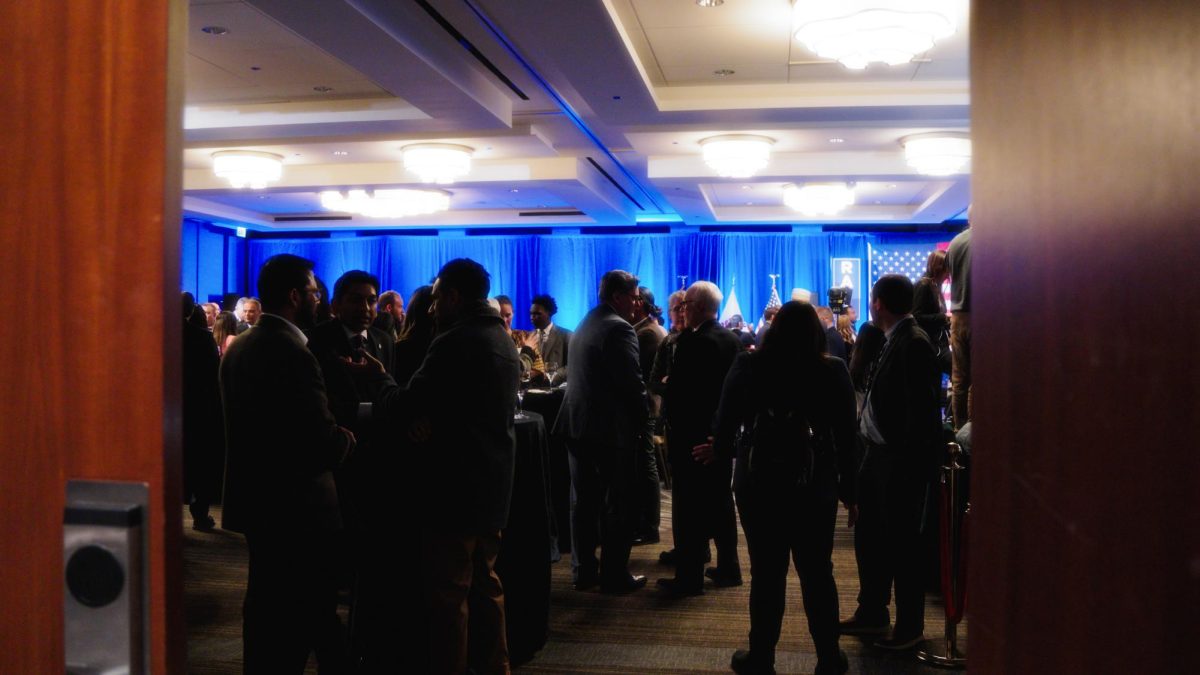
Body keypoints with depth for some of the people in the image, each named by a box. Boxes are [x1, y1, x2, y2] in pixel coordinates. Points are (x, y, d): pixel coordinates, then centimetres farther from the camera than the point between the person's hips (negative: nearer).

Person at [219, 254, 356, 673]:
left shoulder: (239, 347, 7)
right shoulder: (292, 352, -21)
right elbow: (324, 441, -25)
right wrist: (349, 439, -4)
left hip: (255, 499, 9)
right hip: (295, 508, -9)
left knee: (266, 608, 20)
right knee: (302, 618, 2)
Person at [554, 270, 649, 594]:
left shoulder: (585, 324, 13)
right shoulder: (619, 328, -14)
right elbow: (632, 382, -18)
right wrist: (641, 420, -1)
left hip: (579, 422, 8)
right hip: (612, 427, -8)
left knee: (585, 500, 12)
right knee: (617, 504, 1)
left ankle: (583, 570, 18)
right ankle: (615, 575, 7)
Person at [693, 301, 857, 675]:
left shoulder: (747, 365, -6)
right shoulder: (833, 370, -5)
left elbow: (725, 422, -3)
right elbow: (846, 434, -3)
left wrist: (720, 451, 18)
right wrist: (848, 488, 6)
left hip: (760, 483, -1)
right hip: (815, 486, 1)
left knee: (767, 573, 7)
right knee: (817, 572, 11)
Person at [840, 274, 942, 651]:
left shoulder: (914, 343, -18)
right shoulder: (893, 341, 9)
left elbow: (921, 410, -21)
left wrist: (908, 462, -20)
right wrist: (871, 451, 8)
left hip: (900, 461, -9)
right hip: (878, 455, 9)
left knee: (902, 544, 4)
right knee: (868, 536, 18)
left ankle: (910, 627, 20)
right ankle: (871, 614, 34)